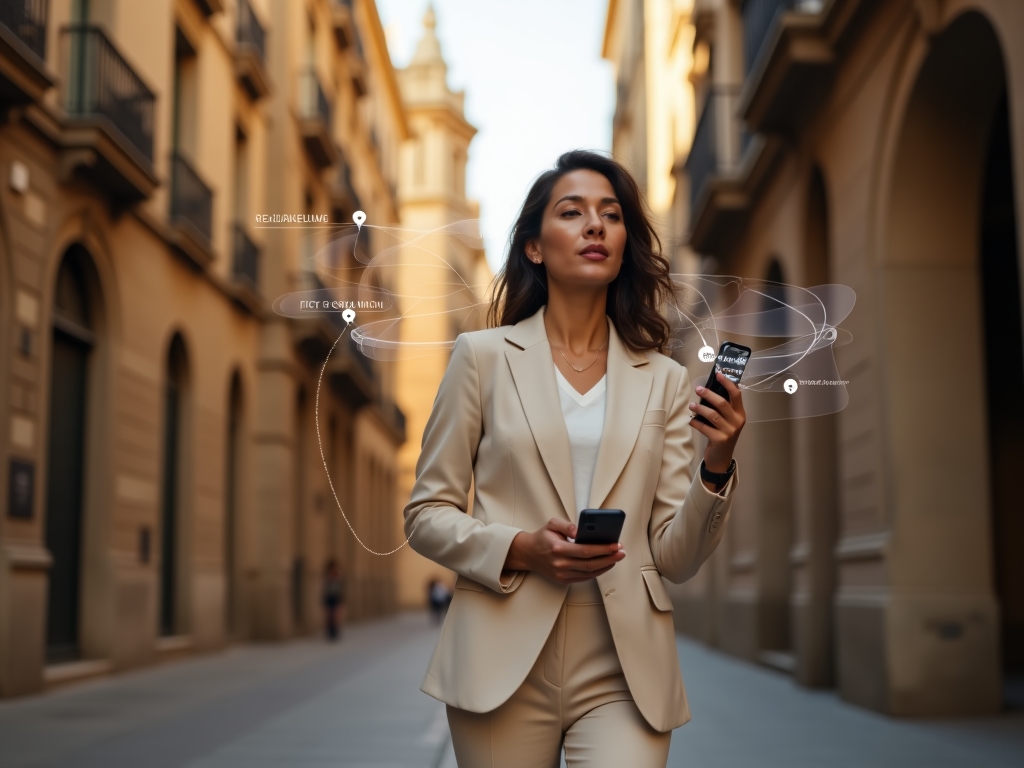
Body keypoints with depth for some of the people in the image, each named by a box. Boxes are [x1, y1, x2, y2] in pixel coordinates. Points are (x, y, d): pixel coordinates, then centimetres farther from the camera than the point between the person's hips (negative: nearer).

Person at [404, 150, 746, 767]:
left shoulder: (665, 380, 9)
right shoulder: (483, 356, 5)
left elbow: (676, 559, 7)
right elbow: (427, 514, 5)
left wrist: (718, 464, -10)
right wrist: (520, 549, -12)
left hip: (624, 674, 1)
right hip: (505, 665, -1)